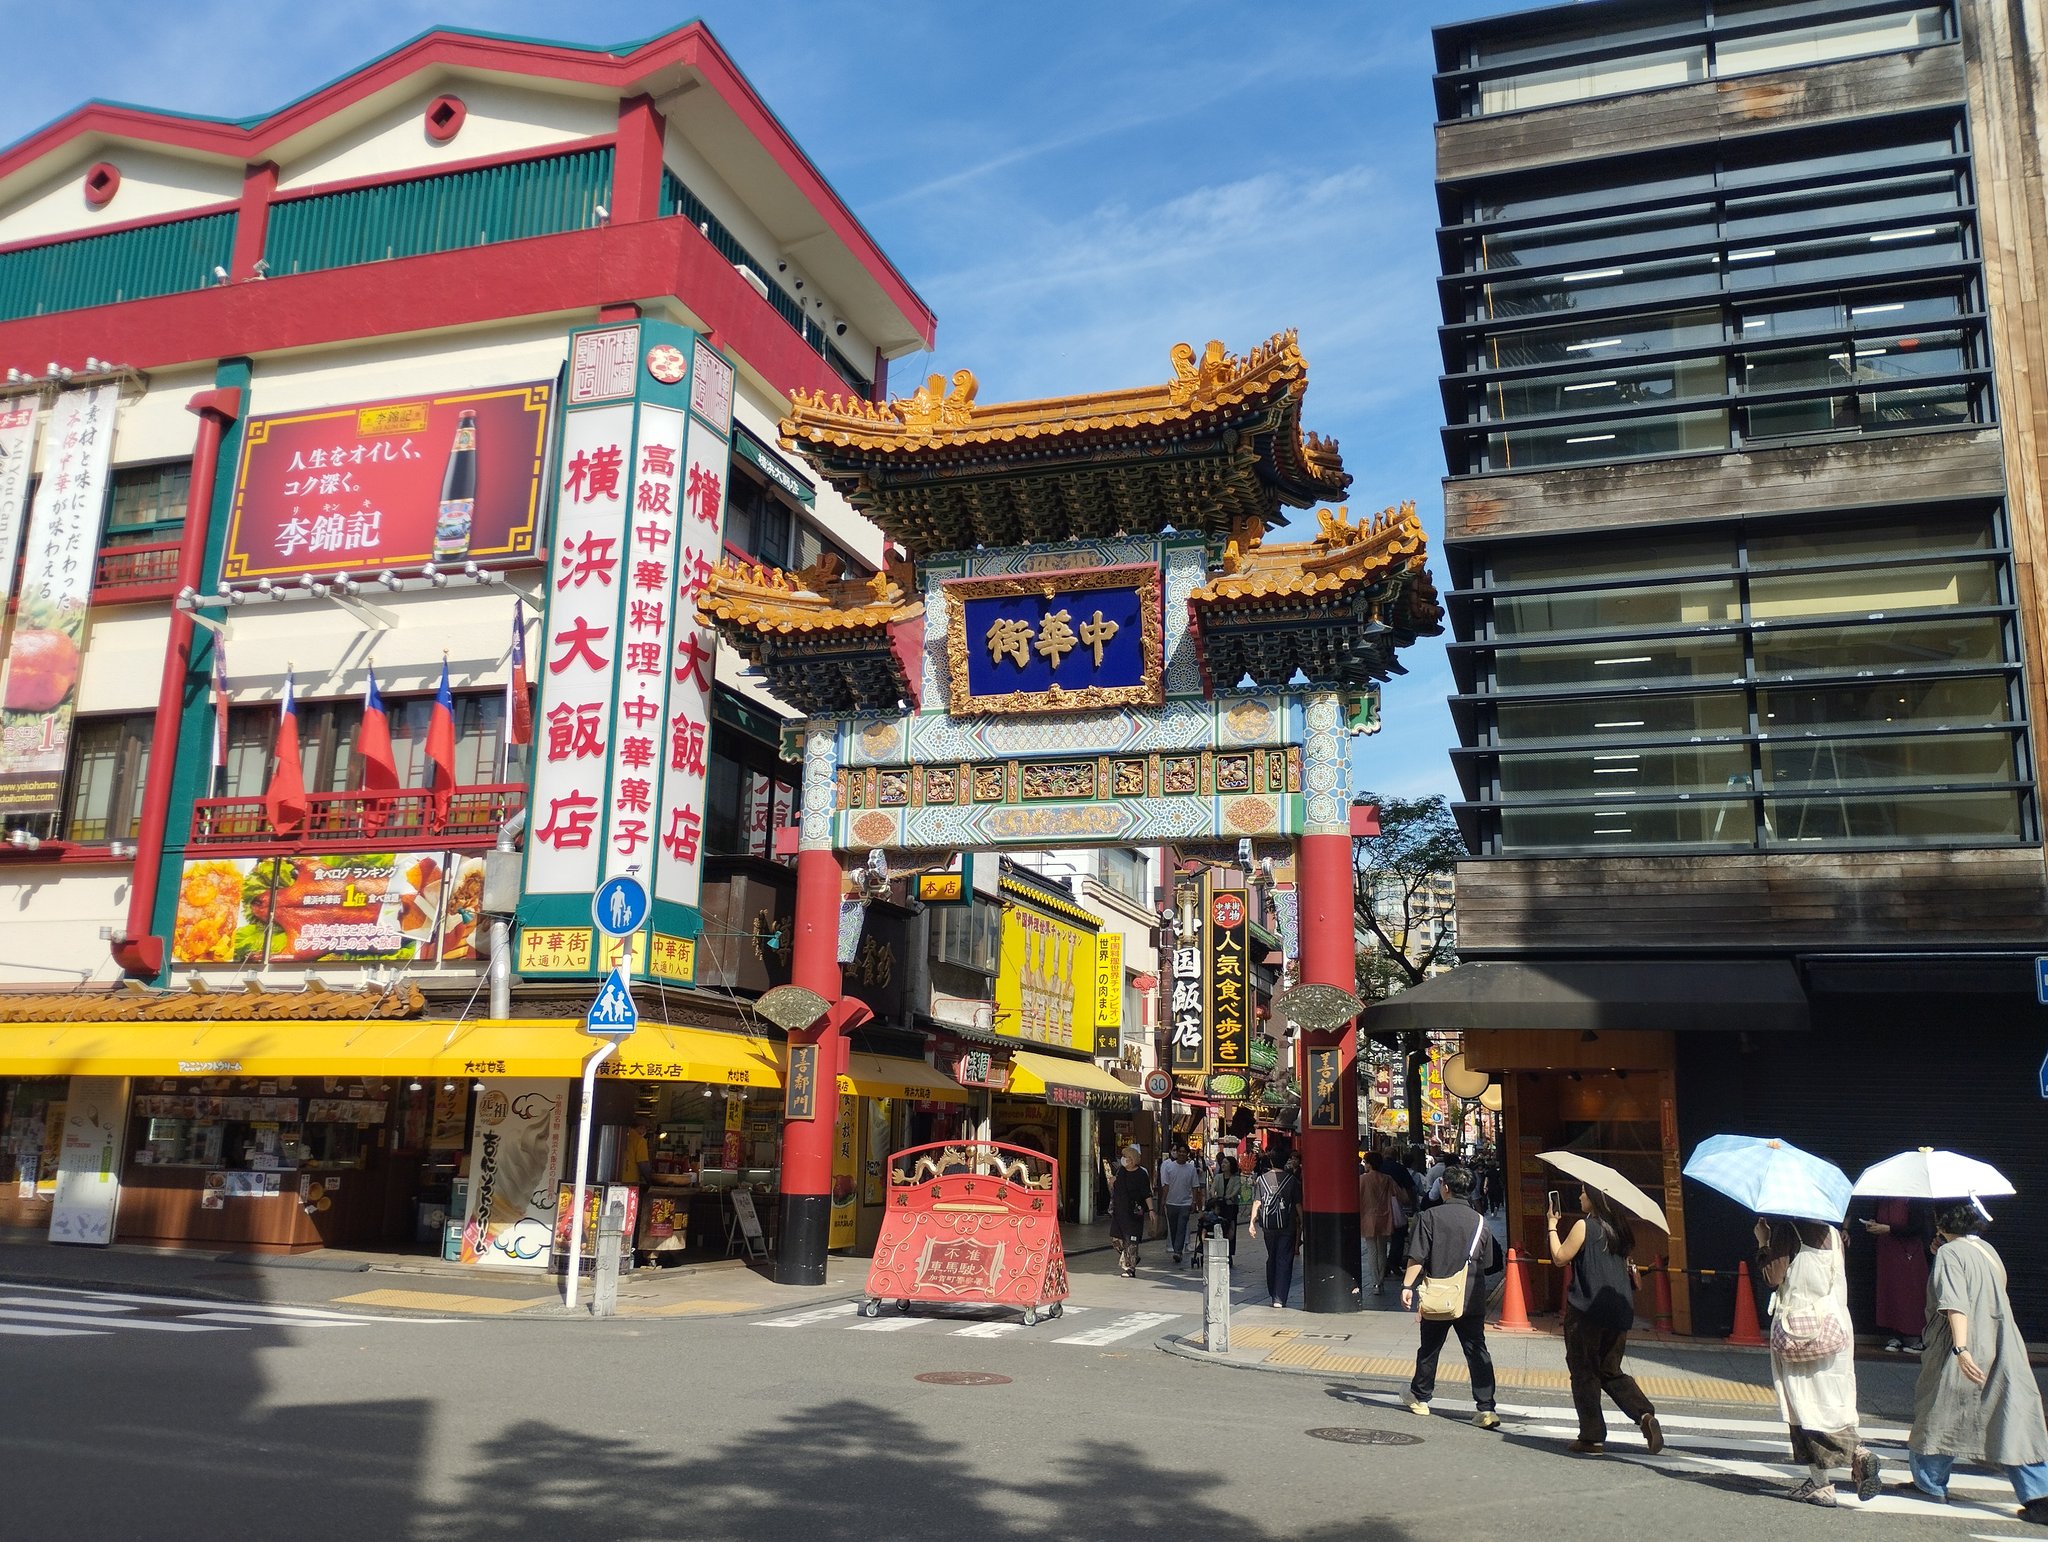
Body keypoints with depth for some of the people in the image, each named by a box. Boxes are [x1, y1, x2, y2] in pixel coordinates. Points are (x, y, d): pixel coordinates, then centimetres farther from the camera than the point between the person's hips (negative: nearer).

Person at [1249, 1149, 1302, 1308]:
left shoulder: (1262, 1179, 1)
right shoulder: (1292, 1179, -5)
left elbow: (1257, 1202, 0)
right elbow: (1298, 1204, -3)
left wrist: (1252, 1222, 3)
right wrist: (1302, 1223, 4)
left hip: (1269, 1225, 3)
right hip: (1287, 1226, -3)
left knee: (1271, 1259, 18)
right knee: (1284, 1260, 0)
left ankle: (1273, 1294, 26)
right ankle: (1279, 1298, -7)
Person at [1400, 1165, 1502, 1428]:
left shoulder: (1430, 1217, -8)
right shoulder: (1480, 1221, 2)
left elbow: (1417, 1257, -12)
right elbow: (1489, 1264, 9)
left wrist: (1407, 1285, -8)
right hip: (1472, 1298, 2)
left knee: (1429, 1349, 14)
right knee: (1477, 1351, 4)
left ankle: (1420, 1398, 29)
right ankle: (1486, 1409, -4)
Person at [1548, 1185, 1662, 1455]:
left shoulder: (1584, 1225, -11)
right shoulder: (1619, 1228, 10)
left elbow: (1560, 1257, -10)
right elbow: (1627, 1266, 17)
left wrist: (1552, 1225, -2)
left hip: (1585, 1310, -7)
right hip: (1618, 1311, 7)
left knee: (1583, 1372, 4)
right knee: (1611, 1371, 17)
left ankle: (1592, 1438, 4)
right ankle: (1645, 1415, -5)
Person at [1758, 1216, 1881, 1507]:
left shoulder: (1785, 1229, -9)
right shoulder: (1832, 1233, 8)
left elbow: (1774, 1278, -12)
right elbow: (1840, 1284, 15)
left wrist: (1763, 1243, -3)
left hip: (1797, 1326, -5)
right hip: (1835, 1324, 6)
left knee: (1805, 1403, 0)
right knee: (1835, 1402, 12)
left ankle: (1820, 1483, 0)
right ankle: (1857, 1453, -12)